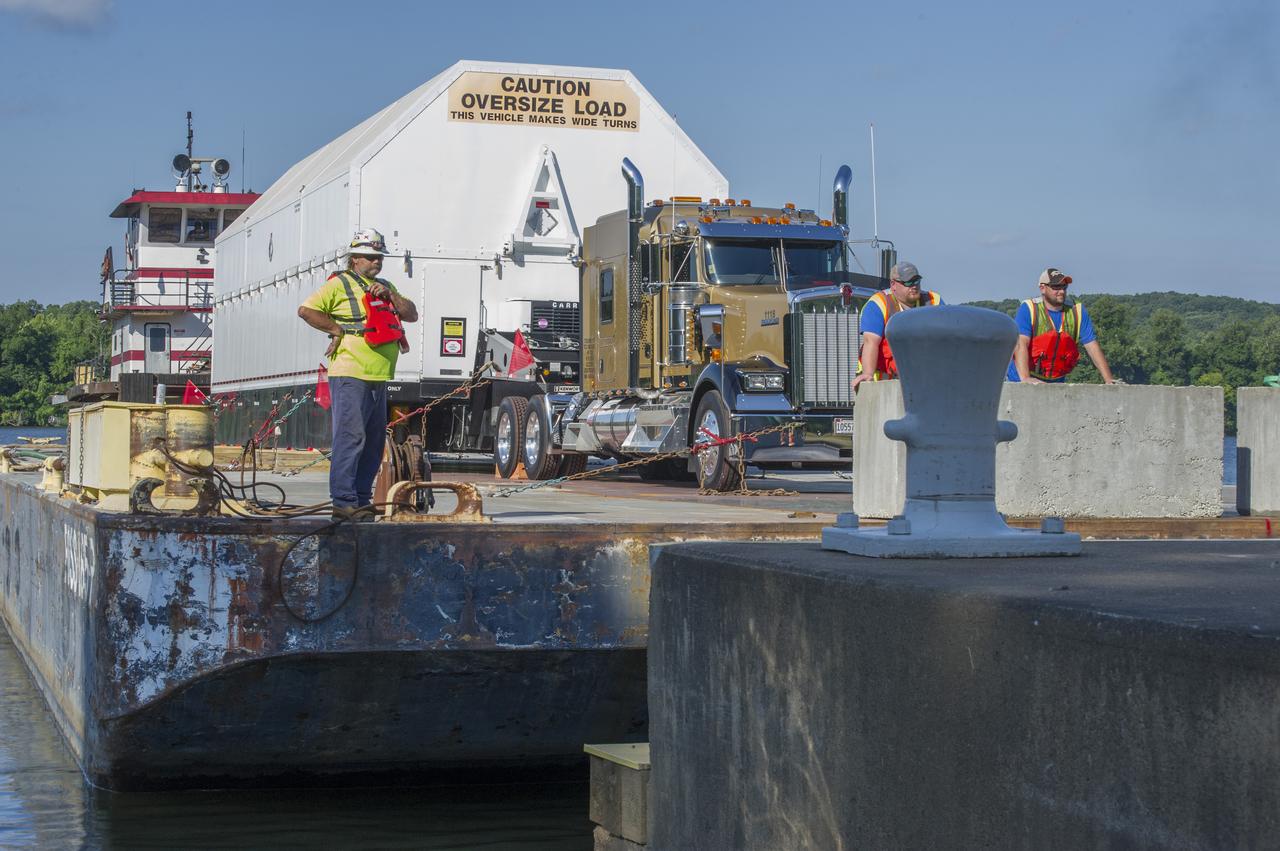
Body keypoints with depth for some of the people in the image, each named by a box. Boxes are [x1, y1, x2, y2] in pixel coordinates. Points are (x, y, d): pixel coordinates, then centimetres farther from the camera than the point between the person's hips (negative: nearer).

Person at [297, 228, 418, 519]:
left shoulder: (385, 286, 23)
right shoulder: (340, 284, -1)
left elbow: (412, 315, 15)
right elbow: (306, 310, -9)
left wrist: (391, 295, 1)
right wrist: (338, 329, -8)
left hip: (378, 378, 8)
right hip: (350, 376, -8)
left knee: (374, 441, 9)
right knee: (351, 437, -12)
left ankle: (361, 500, 16)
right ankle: (343, 502, -13)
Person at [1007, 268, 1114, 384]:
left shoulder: (1078, 311, 5)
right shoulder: (1028, 309, -6)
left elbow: (1092, 347, 4)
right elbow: (1021, 344, -18)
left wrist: (1108, 380, -6)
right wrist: (1025, 378, -33)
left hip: (1057, 382, 4)